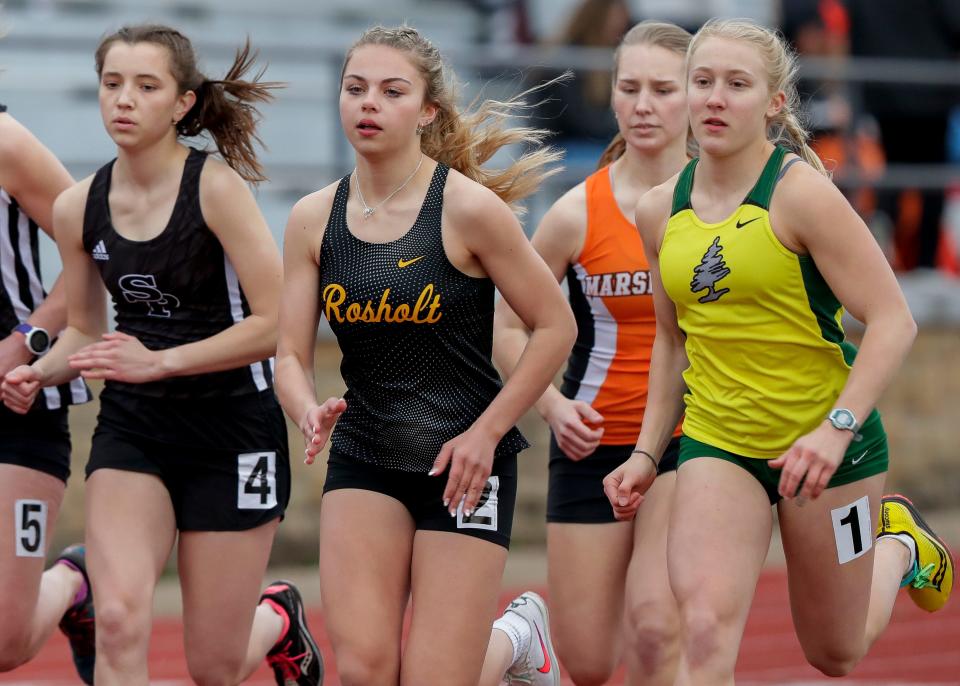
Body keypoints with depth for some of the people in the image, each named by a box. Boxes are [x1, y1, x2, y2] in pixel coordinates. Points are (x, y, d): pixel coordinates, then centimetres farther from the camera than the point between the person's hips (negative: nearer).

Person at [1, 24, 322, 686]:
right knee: (120, 623, -21)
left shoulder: (216, 188, -14)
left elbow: (275, 323, -17)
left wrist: (159, 362, -22)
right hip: (132, 430, 3)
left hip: (233, 431, -3)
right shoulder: (79, 207, 0)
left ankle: (279, 618, 40)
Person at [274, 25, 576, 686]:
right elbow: (291, 354, 3)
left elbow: (555, 327, -6)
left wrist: (484, 433, -10)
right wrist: (310, 412, -19)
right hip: (362, 464, 4)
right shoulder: (313, 219, 1)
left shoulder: (467, 207, -12)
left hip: (464, 465, -3)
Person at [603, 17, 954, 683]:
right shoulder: (661, 210, 2)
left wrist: (835, 428, -26)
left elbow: (893, 320, -17)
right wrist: (648, 452, 14)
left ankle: (899, 545, 44)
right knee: (704, 630, -20)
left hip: (825, 439, -3)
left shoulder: (799, 191, -15)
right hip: (715, 441, 3)